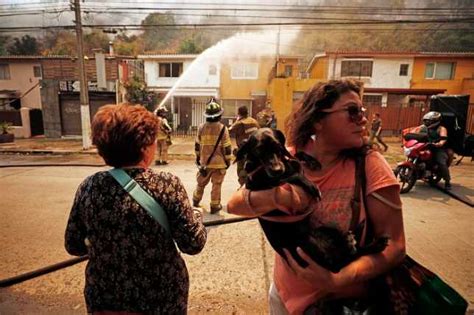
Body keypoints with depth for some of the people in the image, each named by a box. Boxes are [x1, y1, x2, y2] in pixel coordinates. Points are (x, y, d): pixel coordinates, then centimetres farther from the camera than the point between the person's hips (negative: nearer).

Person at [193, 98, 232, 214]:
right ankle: (214, 206, 12)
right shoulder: (223, 128, -13)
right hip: (219, 162, -4)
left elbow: (197, 145, 7)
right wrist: (228, 160, 2)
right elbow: (227, 147, -10)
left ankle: (196, 201, 37)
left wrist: (197, 157, 19)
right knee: (216, 185, 6)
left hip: (205, 161, 4)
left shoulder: (201, 127, -2)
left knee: (201, 183, 20)